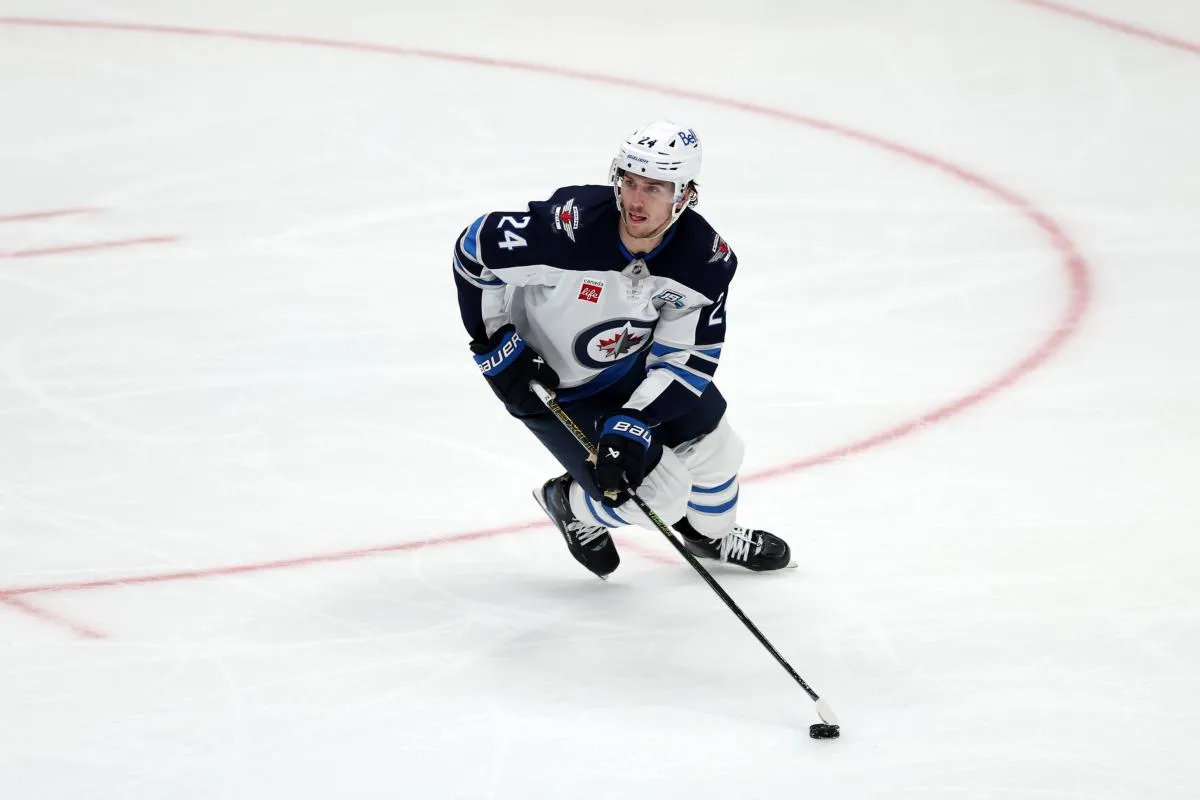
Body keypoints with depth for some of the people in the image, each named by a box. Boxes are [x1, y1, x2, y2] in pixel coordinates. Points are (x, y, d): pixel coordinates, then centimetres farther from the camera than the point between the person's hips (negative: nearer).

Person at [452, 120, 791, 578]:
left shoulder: (707, 260, -22)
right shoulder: (568, 227, -36)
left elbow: (686, 359, -18)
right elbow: (474, 249, -22)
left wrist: (632, 423, -30)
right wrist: (496, 345, -21)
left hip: (633, 364, 5)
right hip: (551, 384, -5)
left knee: (716, 450, 14)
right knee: (657, 497, -10)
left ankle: (711, 535, 47)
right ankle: (571, 505, 23)